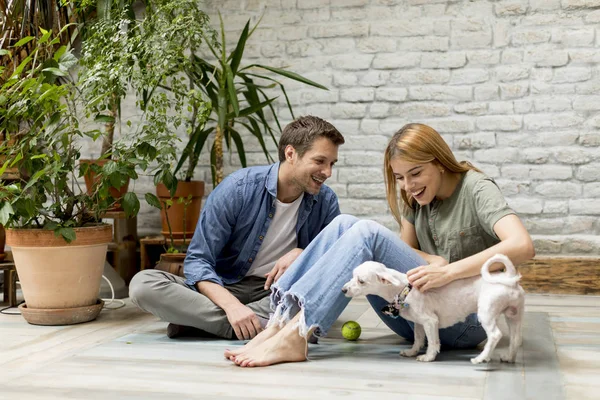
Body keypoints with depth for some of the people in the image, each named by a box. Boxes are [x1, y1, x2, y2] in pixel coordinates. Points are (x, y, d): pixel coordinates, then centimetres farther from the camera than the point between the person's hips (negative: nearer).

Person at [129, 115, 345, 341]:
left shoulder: (326, 201, -5)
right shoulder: (237, 189, -14)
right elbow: (197, 262, -15)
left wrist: (302, 254, -20)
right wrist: (232, 305, -34)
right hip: (223, 288, -1)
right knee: (143, 283, -26)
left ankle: (196, 321, -26)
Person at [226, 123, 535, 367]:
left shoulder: (475, 189, -10)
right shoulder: (417, 197, 11)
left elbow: (523, 246, -26)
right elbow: (404, 251, 6)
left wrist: (449, 271, -34)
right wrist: (435, 260, -15)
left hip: (464, 320, -7)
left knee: (367, 233, -25)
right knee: (345, 224, -10)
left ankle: (294, 336, -35)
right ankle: (280, 324, -23)